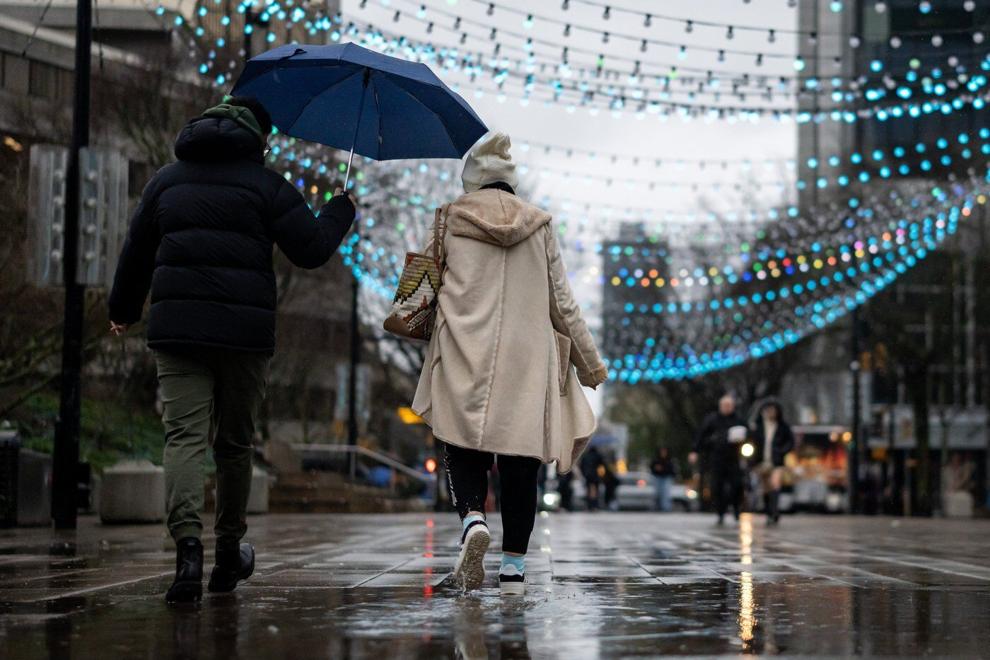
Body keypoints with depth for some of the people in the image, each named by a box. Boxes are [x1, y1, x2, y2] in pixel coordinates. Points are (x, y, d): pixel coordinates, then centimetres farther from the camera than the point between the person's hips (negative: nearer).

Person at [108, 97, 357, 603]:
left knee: (184, 435, -6)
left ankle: (188, 546, -26)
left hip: (176, 328, 2)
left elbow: (136, 252, 21)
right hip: (244, 331, -2)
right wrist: (342, 209, 17)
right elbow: (310, 250, -2)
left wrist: (123, 310, 36)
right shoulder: (265, 185, 3)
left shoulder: (167, 180, 16)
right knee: (235, 442, 12)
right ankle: (229, 553, 23)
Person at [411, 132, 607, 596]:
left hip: (465, 354, -1)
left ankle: (472, 518, -25)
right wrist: (591, 363, 17)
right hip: (526, 360, 1)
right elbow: (562, 302, 10)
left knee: (463, 450, 4)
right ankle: (514, 564, 2)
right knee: (520, 459, 4)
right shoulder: (539, 225, 9)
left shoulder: (451, 220, 5)